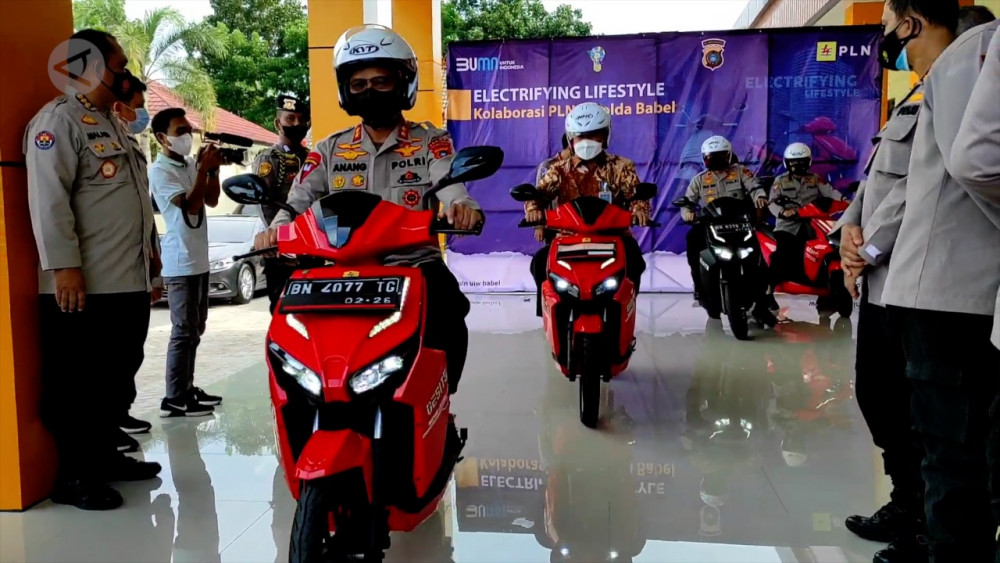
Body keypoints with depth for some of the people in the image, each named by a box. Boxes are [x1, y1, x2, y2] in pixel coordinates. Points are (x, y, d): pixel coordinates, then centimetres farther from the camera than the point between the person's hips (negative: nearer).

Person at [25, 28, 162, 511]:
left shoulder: (111, 124, 21)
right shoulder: (60, 119, -10)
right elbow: (48, 198, -19)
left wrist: (147, 248, 25)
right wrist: (63, 266, -24)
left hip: (128, 282, 10)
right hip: (82, 286, -10)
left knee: (115, 375, 17)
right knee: (77, 383, 0)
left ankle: (105, 456, 30)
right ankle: (73, 476, 9)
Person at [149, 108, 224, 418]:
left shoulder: (191, 164, 11)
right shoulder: (160, 171, -11)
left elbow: (211, 201, 12)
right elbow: (191, 206, -20)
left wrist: (213, 169, -1)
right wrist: (205, 168, -17)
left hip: (199, 259, 9)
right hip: (180, 262, -9)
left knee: (195, 328, 14)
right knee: (184, 331, -9)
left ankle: (187, 388, 24)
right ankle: (174, 399, -4)